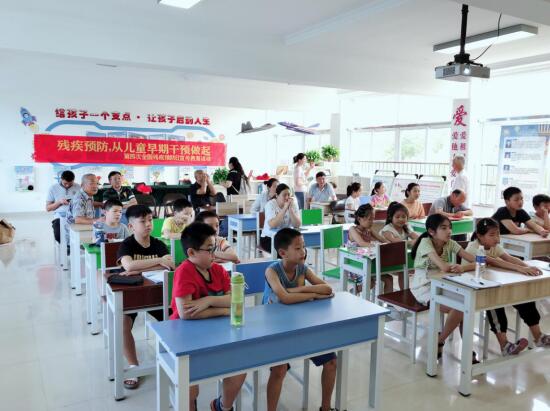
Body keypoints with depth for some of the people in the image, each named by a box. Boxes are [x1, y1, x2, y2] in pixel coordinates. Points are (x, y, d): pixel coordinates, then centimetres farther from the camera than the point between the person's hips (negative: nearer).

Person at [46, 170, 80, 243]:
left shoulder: (78, 188, 10)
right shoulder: (53, 188, 9)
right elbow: (48, 208, 10)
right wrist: (59, 202, -6)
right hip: (60, 217, 0)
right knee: (58, 236, -29)